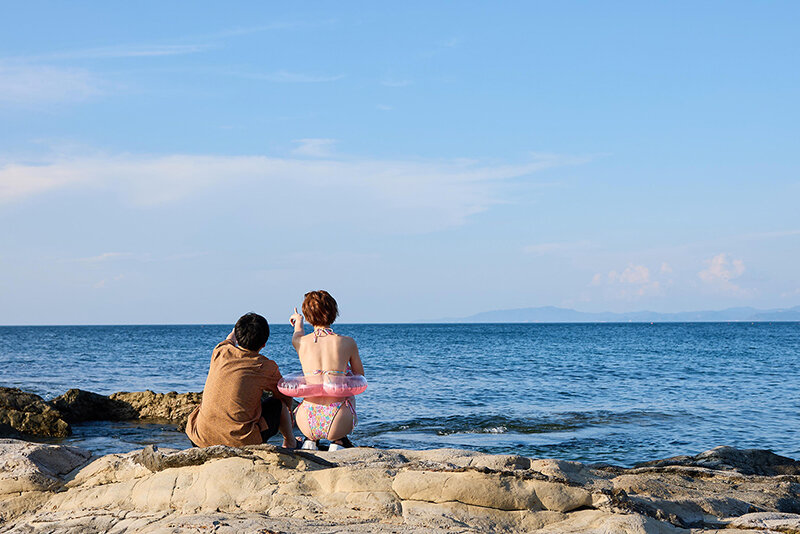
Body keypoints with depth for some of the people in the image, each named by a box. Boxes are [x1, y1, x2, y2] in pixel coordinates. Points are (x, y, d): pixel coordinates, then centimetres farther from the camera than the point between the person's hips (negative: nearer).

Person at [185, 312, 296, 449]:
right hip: (241, 441, -3)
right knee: (279, 403, 21)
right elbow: (286, 396, 14)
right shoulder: (266, 367, -4)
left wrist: (234, 332, 56)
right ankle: (289, 443, 43)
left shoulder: (220, 352, 4)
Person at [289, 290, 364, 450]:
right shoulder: (348, 342, -3)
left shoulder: (300, 342, 2)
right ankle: (338, 442, 20)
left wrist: (298, 320, 54)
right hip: (338, 424, -1)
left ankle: (310, 440, 22)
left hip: (308, 424, 2)